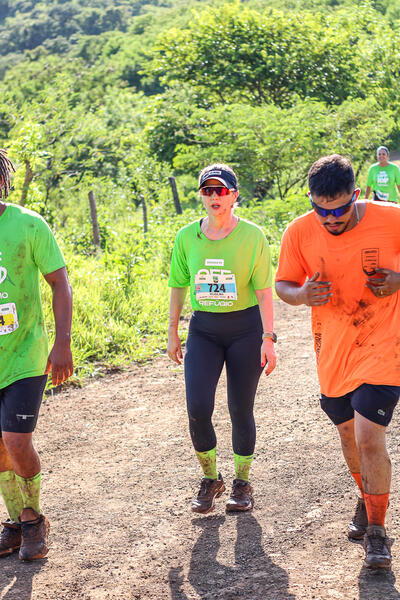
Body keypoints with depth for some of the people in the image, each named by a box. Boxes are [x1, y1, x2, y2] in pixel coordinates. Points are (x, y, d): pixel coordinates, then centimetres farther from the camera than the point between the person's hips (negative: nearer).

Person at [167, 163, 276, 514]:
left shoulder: (252, 236, -7)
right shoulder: (187, 237, 1)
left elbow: (263, 290, -8)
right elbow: (178, 286, 9)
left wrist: (268, 338, -12)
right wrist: (172, 334, 10)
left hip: (245, 327, -2)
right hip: (203, 329, 2)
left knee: (241, 410, 4)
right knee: (197, 408, -10)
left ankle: (242, 483, 24)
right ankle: (210, 480, 12)